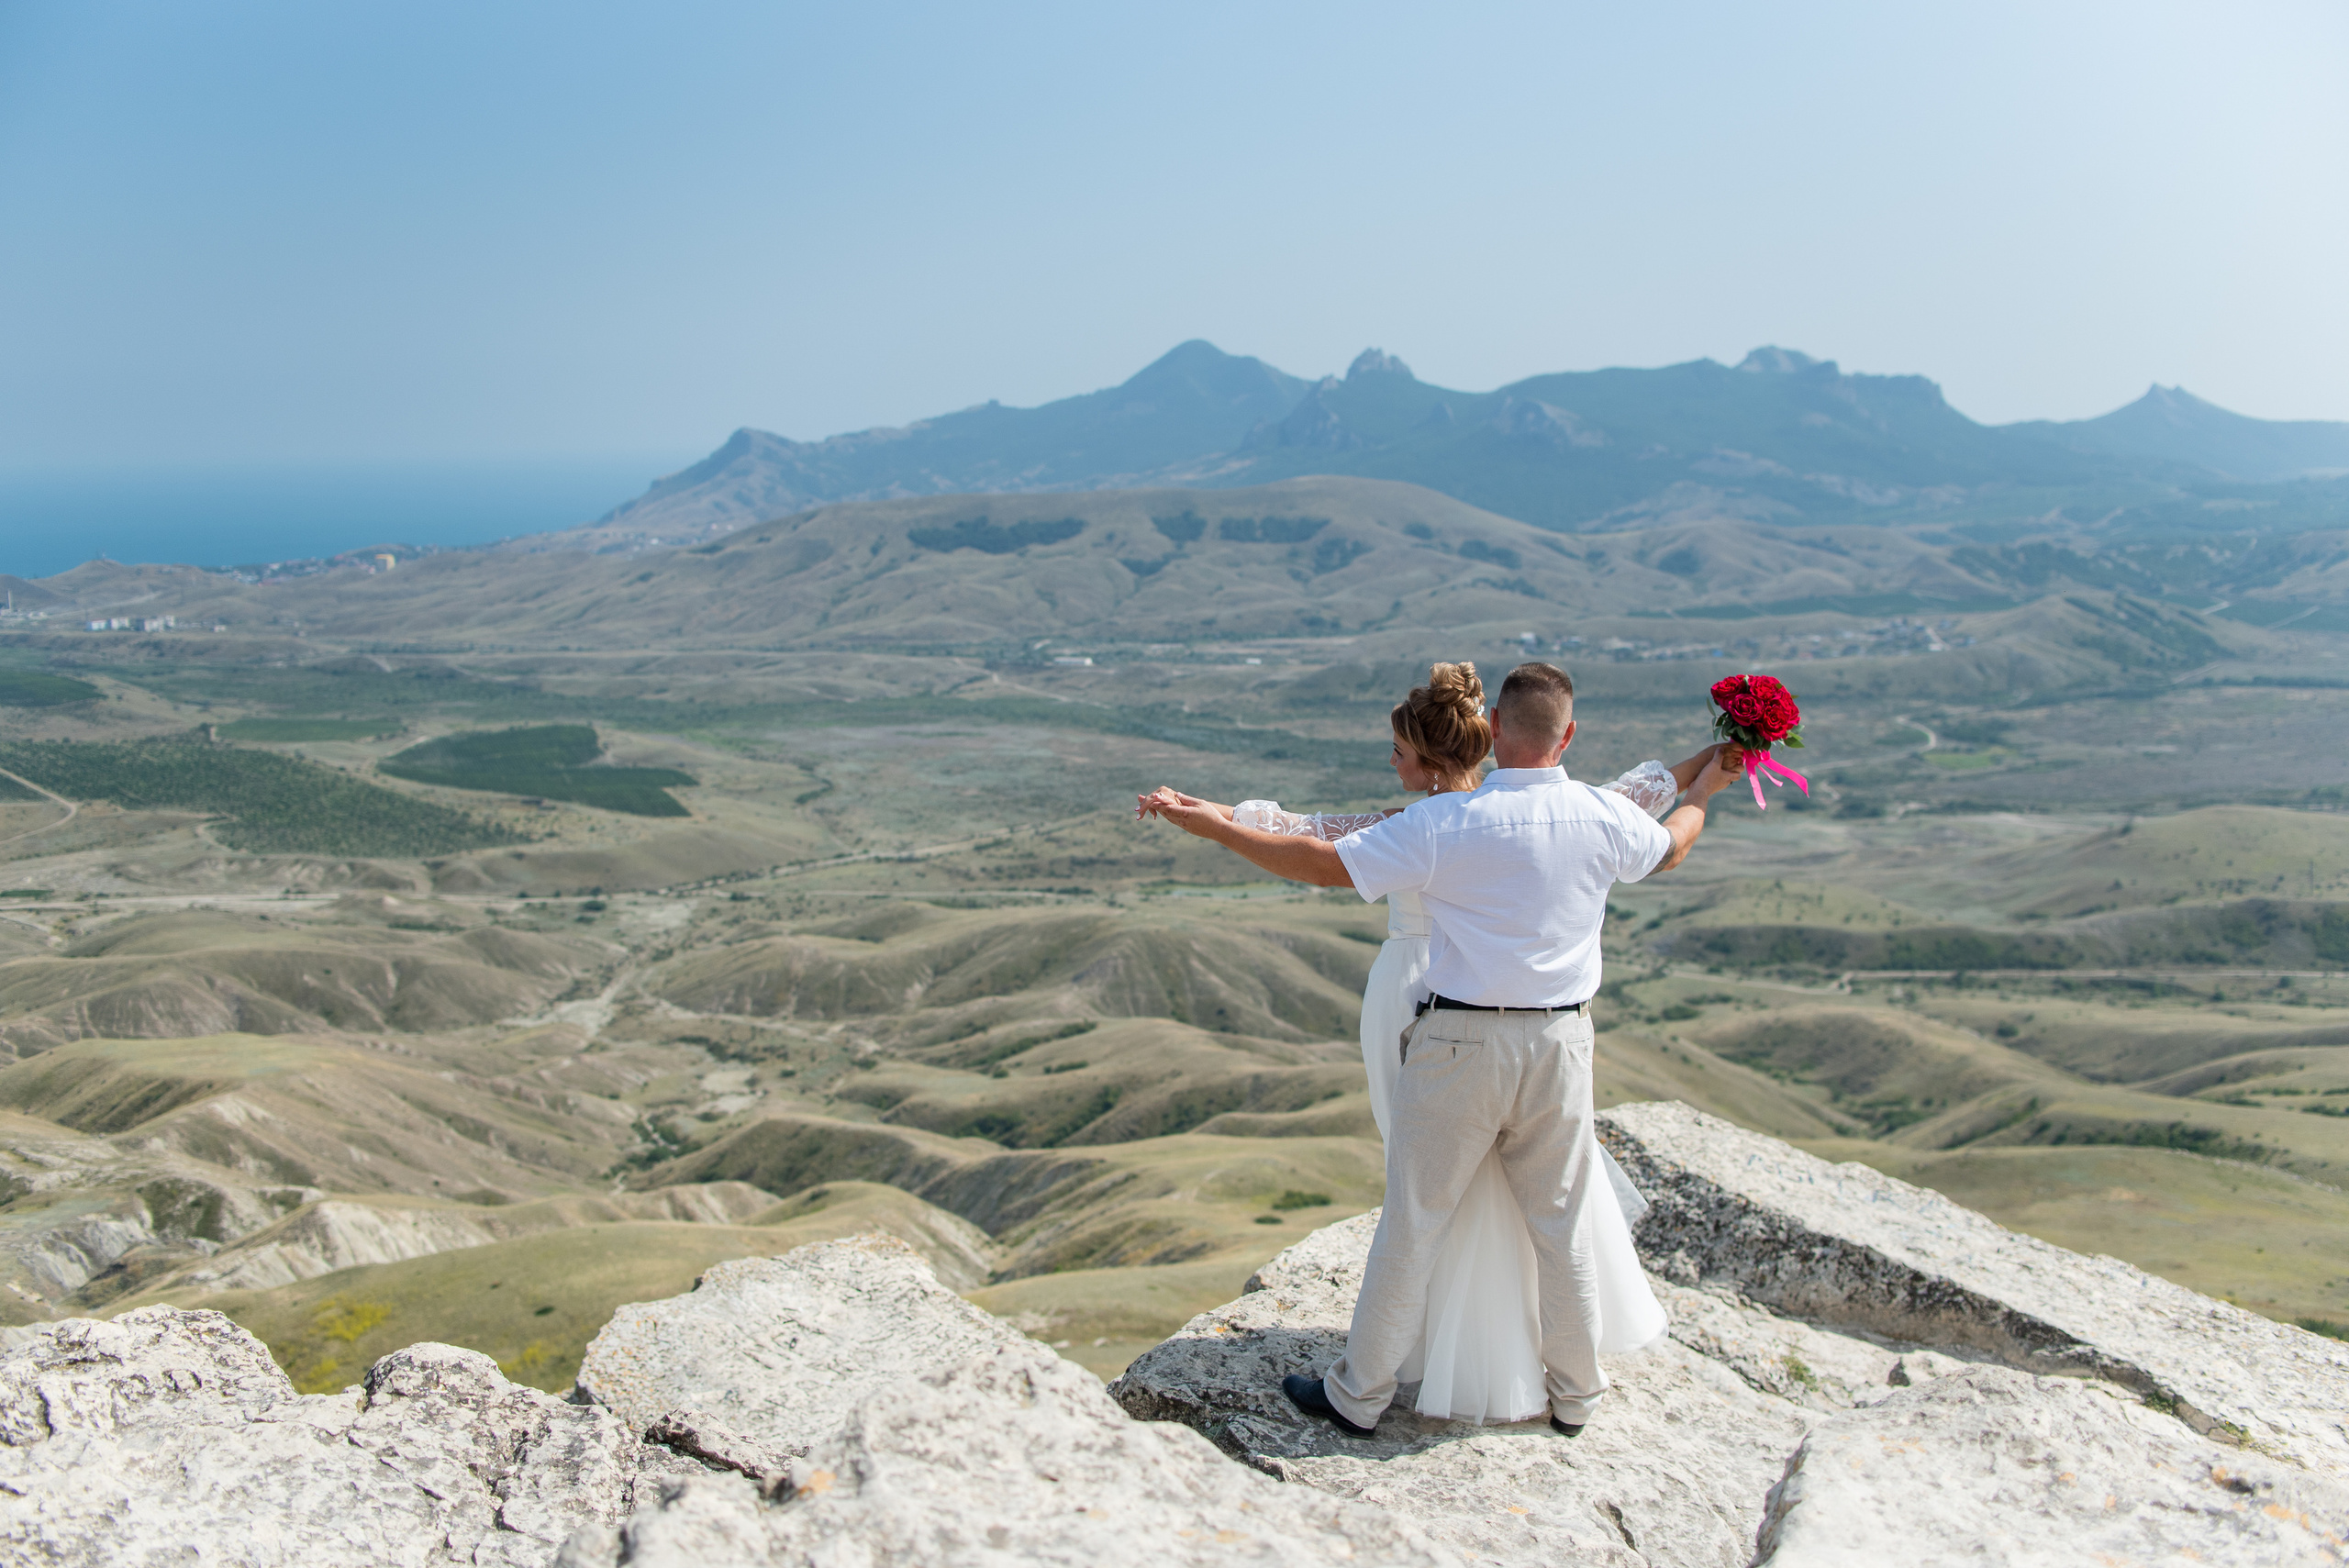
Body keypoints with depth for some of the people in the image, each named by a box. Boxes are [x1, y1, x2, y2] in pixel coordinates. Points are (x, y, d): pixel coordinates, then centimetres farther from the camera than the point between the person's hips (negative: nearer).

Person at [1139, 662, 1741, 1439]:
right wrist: (1702, 788, 41)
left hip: (1459, 1042, -3)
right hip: (1561, 1041, 4)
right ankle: (1575, 1395, 33)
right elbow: (1671, 848, 19)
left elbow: (1322, 863, -13)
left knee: (1414, 1223, 7)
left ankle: (1358, 1394, 21)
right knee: (1565, 1225, 17)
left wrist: (1213, 824, -4)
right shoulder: (1605, 816, -4)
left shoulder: (1445, 822, -16)